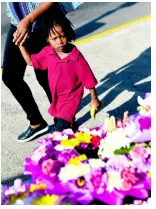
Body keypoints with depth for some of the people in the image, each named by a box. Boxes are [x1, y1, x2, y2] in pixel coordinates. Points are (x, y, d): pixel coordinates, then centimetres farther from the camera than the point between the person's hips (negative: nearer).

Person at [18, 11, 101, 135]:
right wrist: (21, 44, -6)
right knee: (59, 123, 29)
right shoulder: (47, 52, -11)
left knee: (58, 133, -14)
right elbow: (30, 61, 5)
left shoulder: (76, 57, -26)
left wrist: (94, 99, -7)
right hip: (56, 98, 6)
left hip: (71, 99, -6)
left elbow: (89, 80, -16)